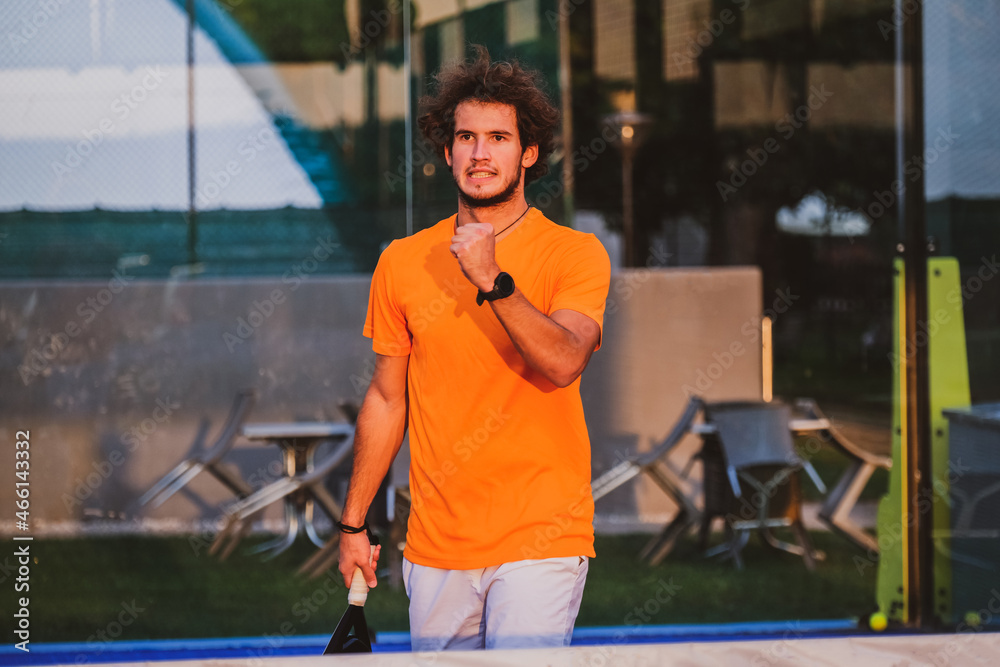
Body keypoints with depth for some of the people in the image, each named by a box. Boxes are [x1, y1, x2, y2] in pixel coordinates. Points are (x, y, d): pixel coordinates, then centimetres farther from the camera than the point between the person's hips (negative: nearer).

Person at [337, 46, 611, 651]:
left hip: (540, 539, -3)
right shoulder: (403, 262, 7)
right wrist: (354, 523, 15)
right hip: (436, 545, 3)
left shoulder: (575, 254, -3)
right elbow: (387, 400, 14)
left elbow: (563, 363, -19)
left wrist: (493, 280, -26)